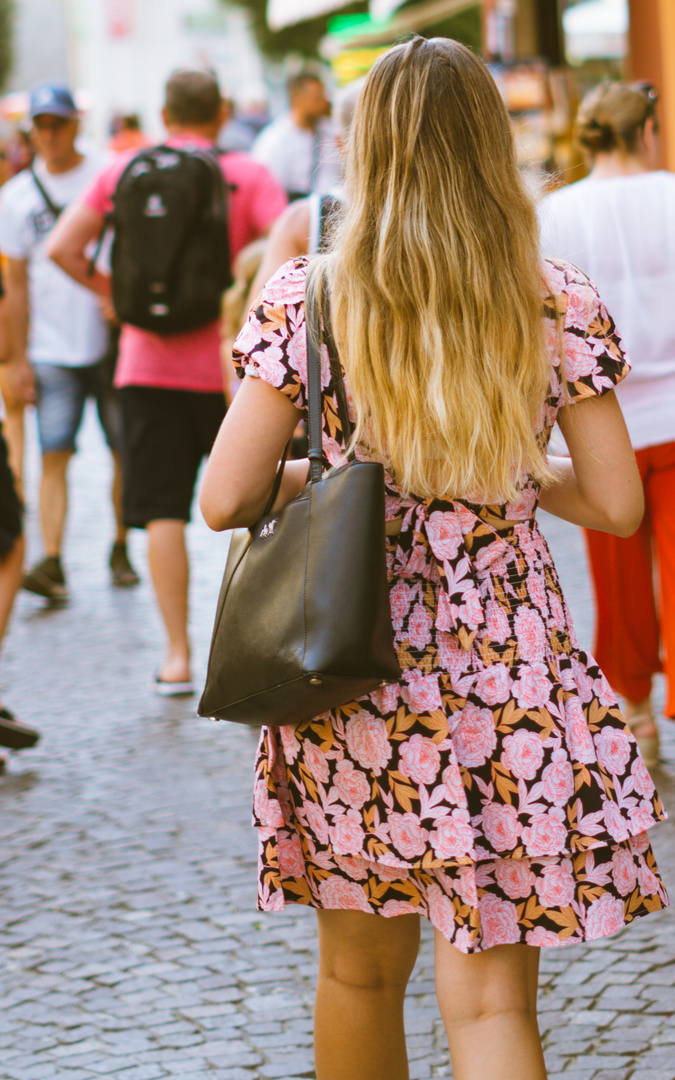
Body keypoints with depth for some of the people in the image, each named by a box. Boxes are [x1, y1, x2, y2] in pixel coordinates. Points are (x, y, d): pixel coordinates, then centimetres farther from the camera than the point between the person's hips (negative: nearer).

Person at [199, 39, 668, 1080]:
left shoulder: (303, 299, -6)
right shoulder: (559, 304, -4)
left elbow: (225, 499, -8)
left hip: (352, 673, 1)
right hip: (506, 674, 0)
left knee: (359, 972, 18)